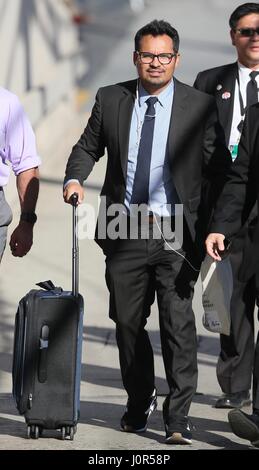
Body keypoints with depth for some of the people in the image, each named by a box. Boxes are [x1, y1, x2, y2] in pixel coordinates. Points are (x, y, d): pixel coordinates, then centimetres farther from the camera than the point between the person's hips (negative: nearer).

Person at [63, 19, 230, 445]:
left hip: (177, 234, -3)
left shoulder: (199, 105, 0)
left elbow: (218, 168, 1)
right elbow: (88, 146, 17)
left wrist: (211, 227, -5)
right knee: (127, 322, 11)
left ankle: (178, 417, -2)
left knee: (178, 324, -7)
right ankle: (139, 402, 29)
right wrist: (74, 177, -4)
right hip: (125, 231, 3)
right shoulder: (110, 100, 6)